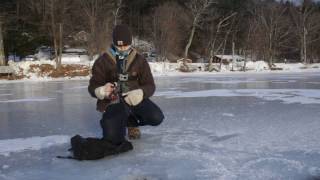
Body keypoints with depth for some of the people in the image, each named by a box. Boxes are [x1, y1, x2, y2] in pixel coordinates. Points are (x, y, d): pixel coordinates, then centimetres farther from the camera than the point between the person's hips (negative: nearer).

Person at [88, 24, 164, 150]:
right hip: (112, 102, -2)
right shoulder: (103, 61, -3)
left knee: (157, 117, -24)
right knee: (113, 138, -25)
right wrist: (102, 91, -27)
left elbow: (150, 85, 0)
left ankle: (131, 122, 11)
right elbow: (93, 87, -2)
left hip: (135, 99, 3)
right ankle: (118, 122, 15)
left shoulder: (140, 60, 2)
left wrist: (139, 94, -23)